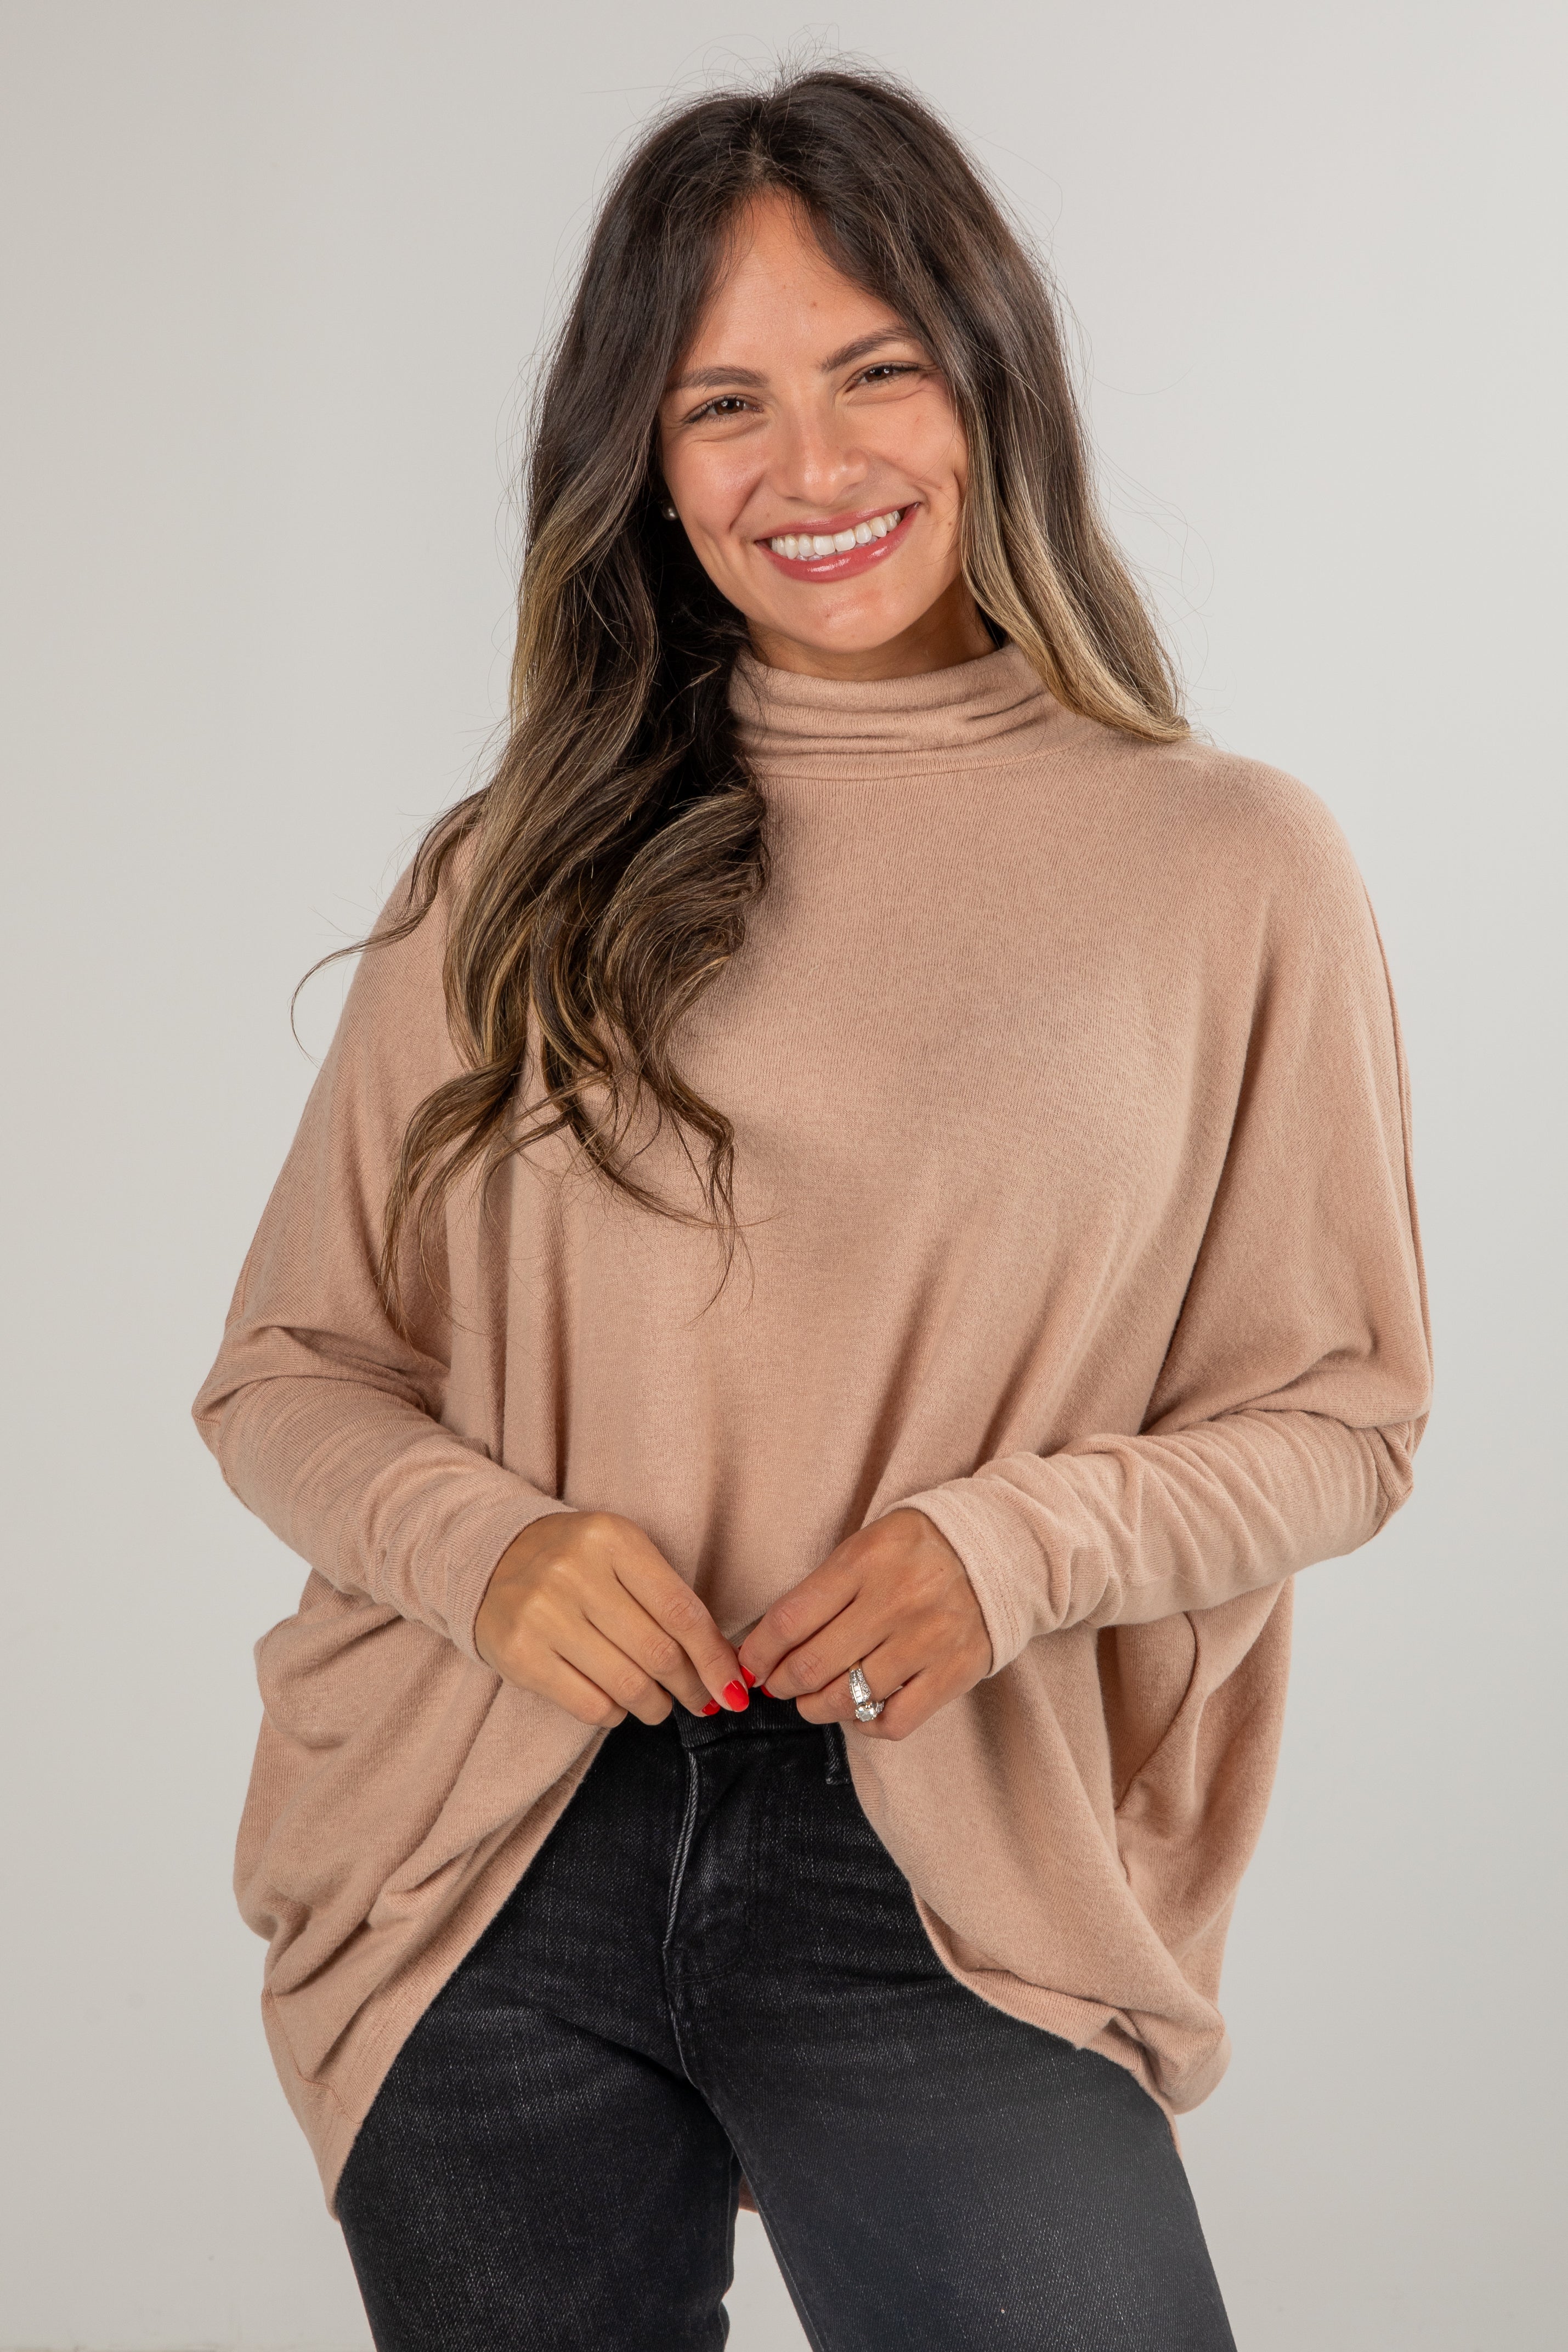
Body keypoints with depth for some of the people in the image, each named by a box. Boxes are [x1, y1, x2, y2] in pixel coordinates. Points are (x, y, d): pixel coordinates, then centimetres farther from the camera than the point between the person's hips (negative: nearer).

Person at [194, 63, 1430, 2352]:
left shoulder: (1227, 864, 1)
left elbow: (1344, 1409, 5)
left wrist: (1014, 1543, -13)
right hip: (495, 1867, 2)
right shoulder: (529, 873, 7)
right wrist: (487, 1542, -12)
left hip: (939, 1888, -2)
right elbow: (286, 1368, 9)